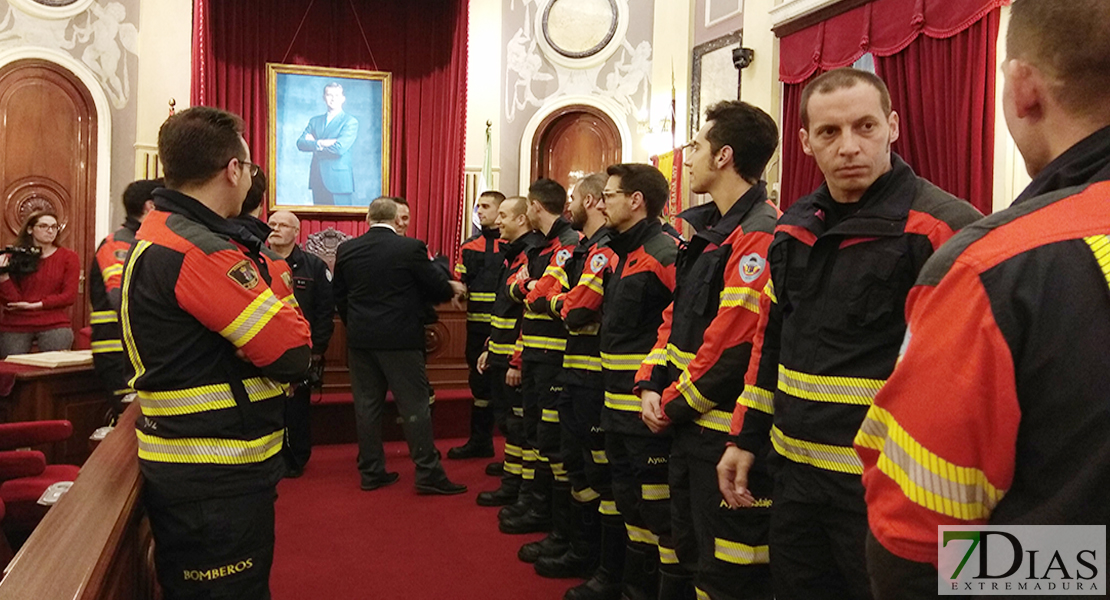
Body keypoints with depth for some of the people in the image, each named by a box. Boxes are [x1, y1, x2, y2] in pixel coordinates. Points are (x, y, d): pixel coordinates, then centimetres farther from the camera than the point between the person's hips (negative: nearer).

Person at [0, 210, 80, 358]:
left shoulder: (68, 257, 5)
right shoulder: (14, 258, 6)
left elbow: (69, 296, -2)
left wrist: (34, 305, -7)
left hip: (54, 325, -1)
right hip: (15, 325, 1)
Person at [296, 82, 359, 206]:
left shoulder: (350, 122, 0)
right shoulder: (315, 121, 17)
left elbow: (339, 148, -14)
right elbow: (300, 143, 4)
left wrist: (313, 144, -2)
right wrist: (319, 143, -13)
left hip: (338, 181, -5)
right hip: (318, 181, 5)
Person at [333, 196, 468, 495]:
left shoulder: (346, 250, 3)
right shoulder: (411, 248, -11)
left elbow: (338, 296, 10)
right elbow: (437, 286, -4)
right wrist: (453, 288, 19)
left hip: (360, 339, 4)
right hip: (400, 339, -4)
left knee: (367, 405, 11)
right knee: (414, 405, 1)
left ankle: (371, 471, 18)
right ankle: (428, 473, 4)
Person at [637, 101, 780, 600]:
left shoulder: (759, 237, -19)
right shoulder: (710, 227, 13)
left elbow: (731, 347, -23)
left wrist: (672, 406, -12)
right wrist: (652, 385, 3)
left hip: (725, 433, -10)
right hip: (688, 425, 10)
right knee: (687, 553, 24)